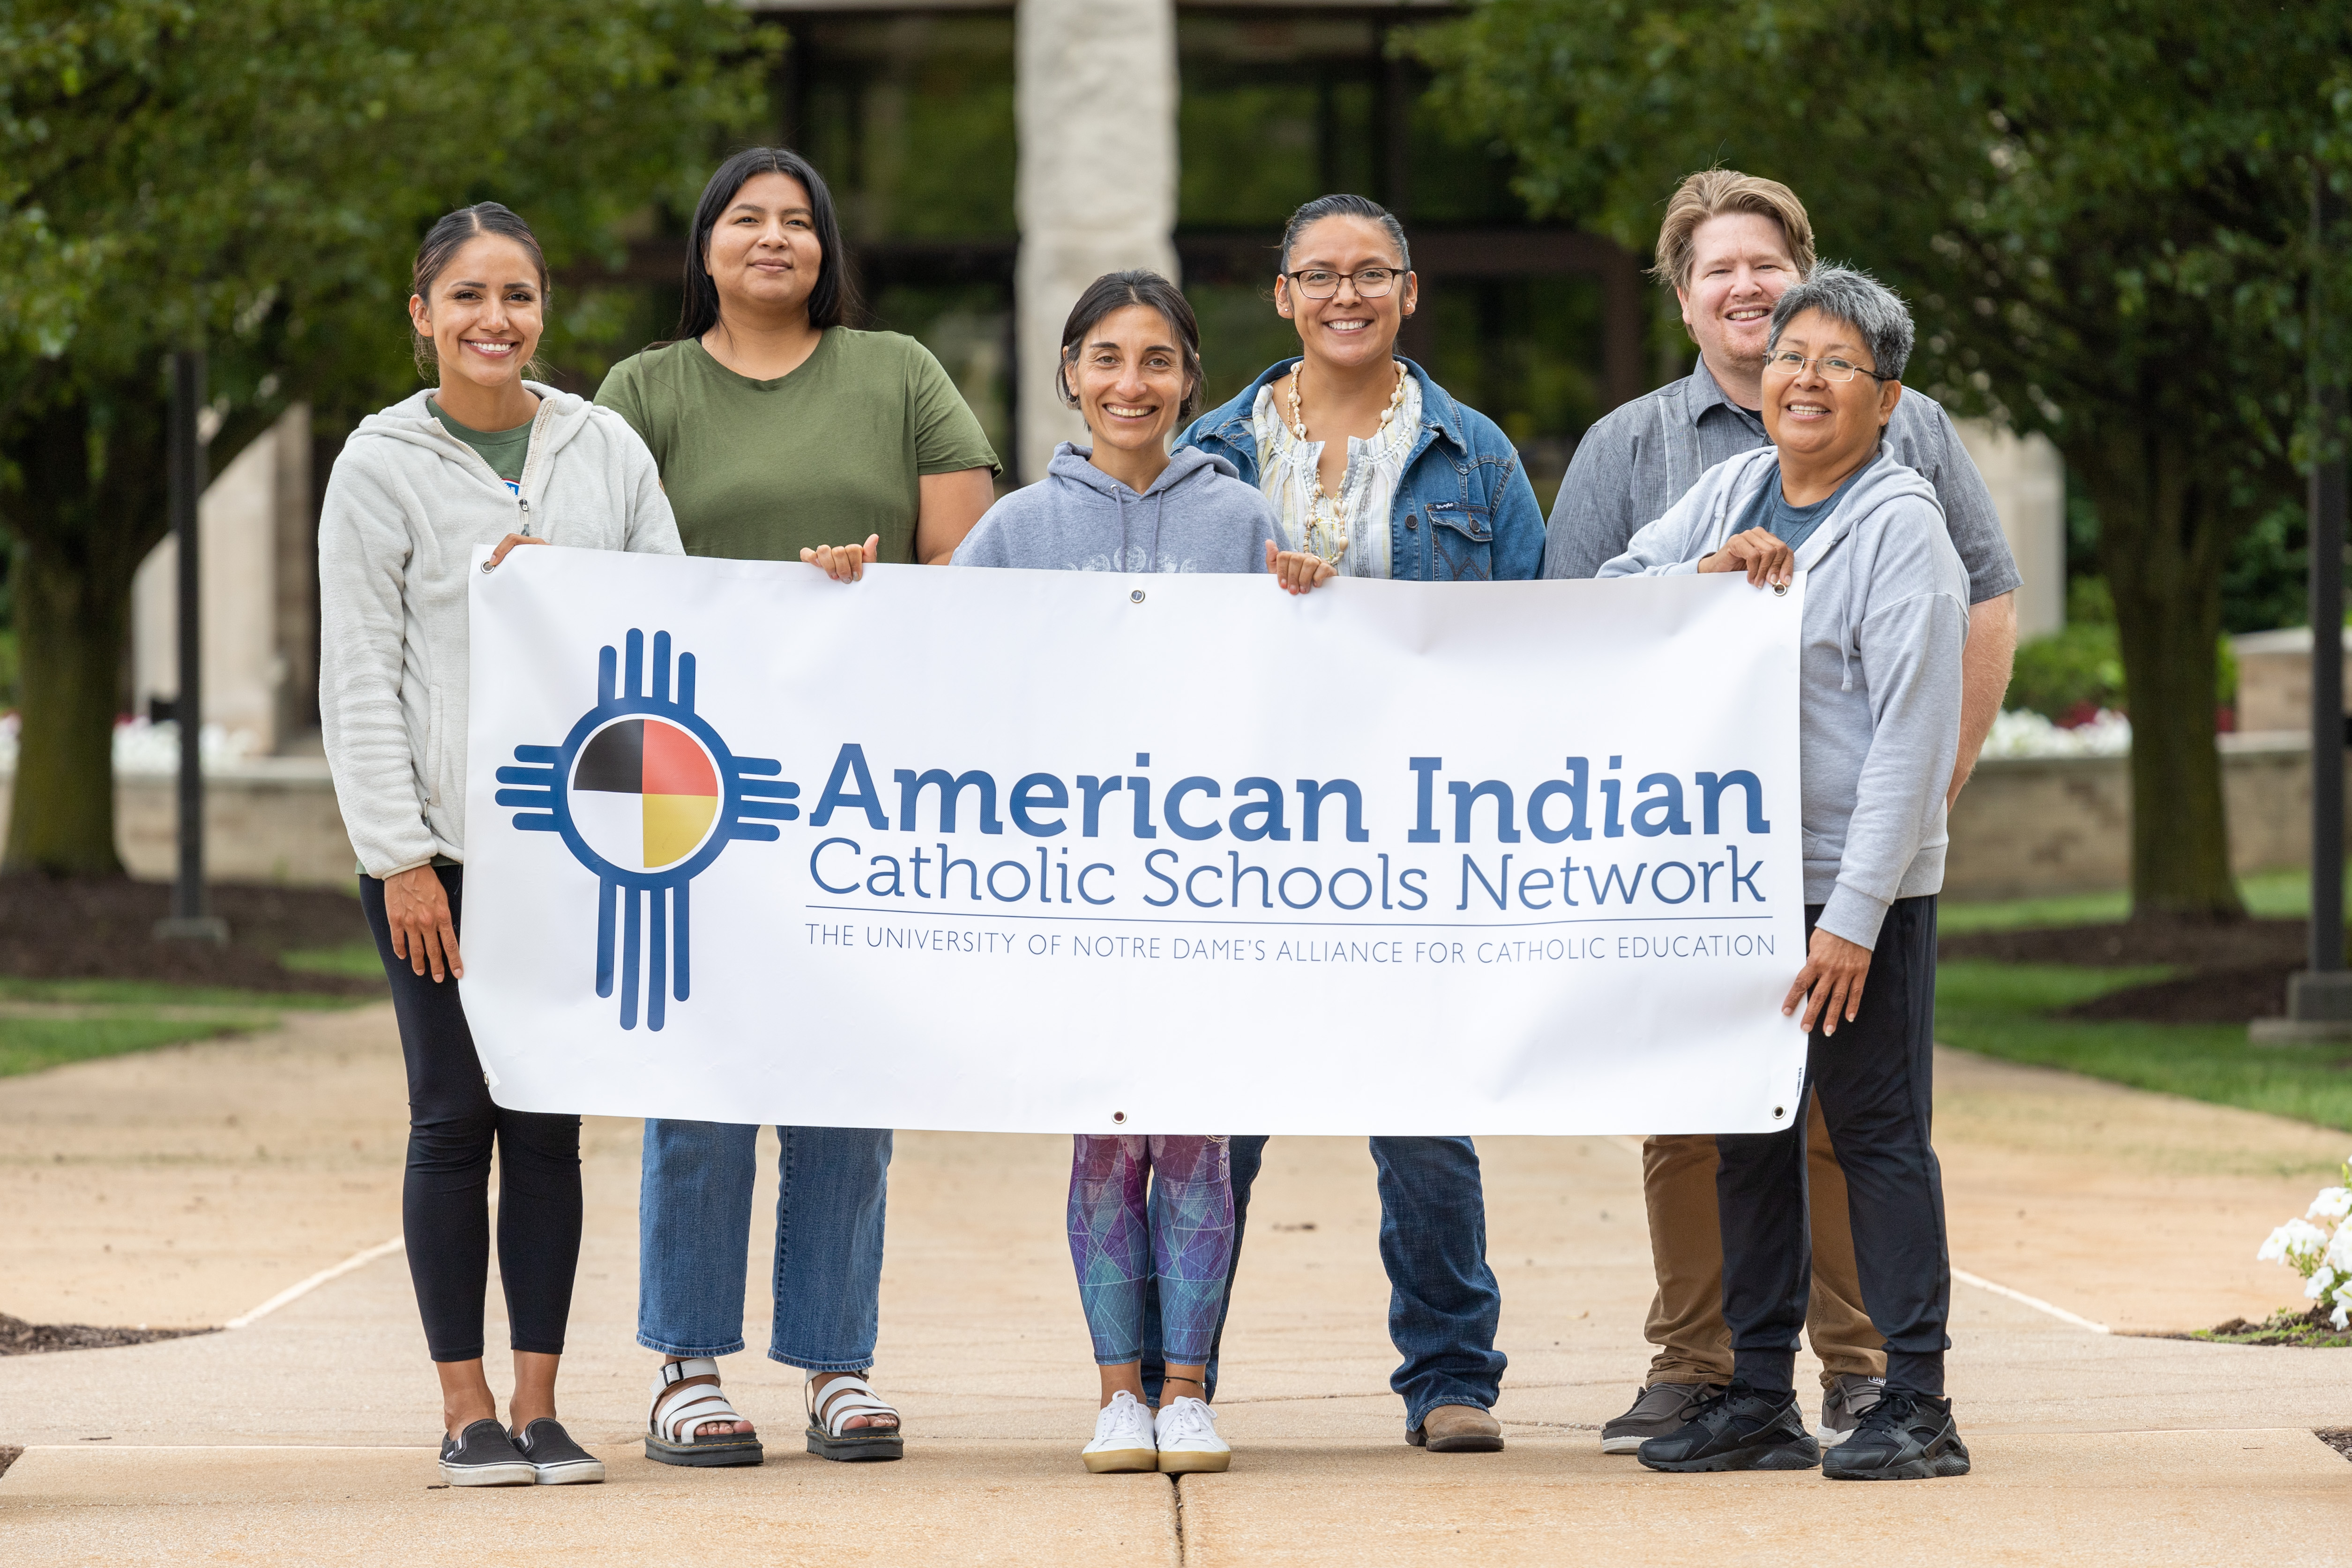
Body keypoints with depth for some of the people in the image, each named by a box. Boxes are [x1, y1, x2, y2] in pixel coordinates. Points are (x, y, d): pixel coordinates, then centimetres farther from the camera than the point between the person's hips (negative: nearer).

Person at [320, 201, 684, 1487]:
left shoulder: (606, 450, 8)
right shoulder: (382, 465, 1)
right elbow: (358, 673, -3)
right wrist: (400, 854, -8)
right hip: (441, 843, -2)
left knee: (549, 1121, 4)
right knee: (454, 1117, -1)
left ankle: (540, 1404, 8)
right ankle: (466, 1410, 4)